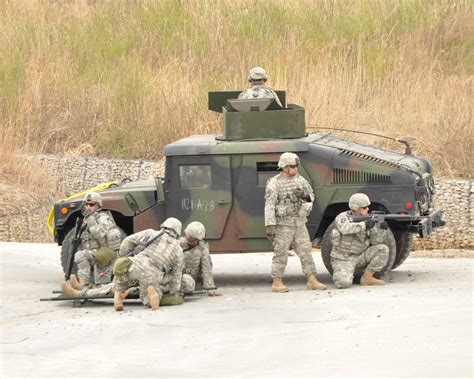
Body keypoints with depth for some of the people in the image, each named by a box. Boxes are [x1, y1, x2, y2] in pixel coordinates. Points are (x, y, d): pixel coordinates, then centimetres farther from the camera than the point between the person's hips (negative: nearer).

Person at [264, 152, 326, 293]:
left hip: (300, 223, 5)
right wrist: (270, 227, -22)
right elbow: (269, 206, -15)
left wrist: (303, 194, -10)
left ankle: (312, 281, 6)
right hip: (283, 224, -5)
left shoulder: (300, 180, 7)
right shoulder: (274, 183, -10)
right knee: (281, 254, -1)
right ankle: (277, 283, 6)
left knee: (305, 251, 3)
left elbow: (311, 197, 14)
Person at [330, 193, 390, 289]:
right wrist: (364, 225, -36)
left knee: (383, 249, -11)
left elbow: (375, 241, -1)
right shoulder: (343, 217, -11)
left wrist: (381, 229, -19)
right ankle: (344, 274, 9)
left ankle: (367, 277, -4)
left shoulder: (368, 221, 4)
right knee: (344, 283, -29)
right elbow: (344, 228, -35)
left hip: (359, 257, 6)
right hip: (343, 259, -5)